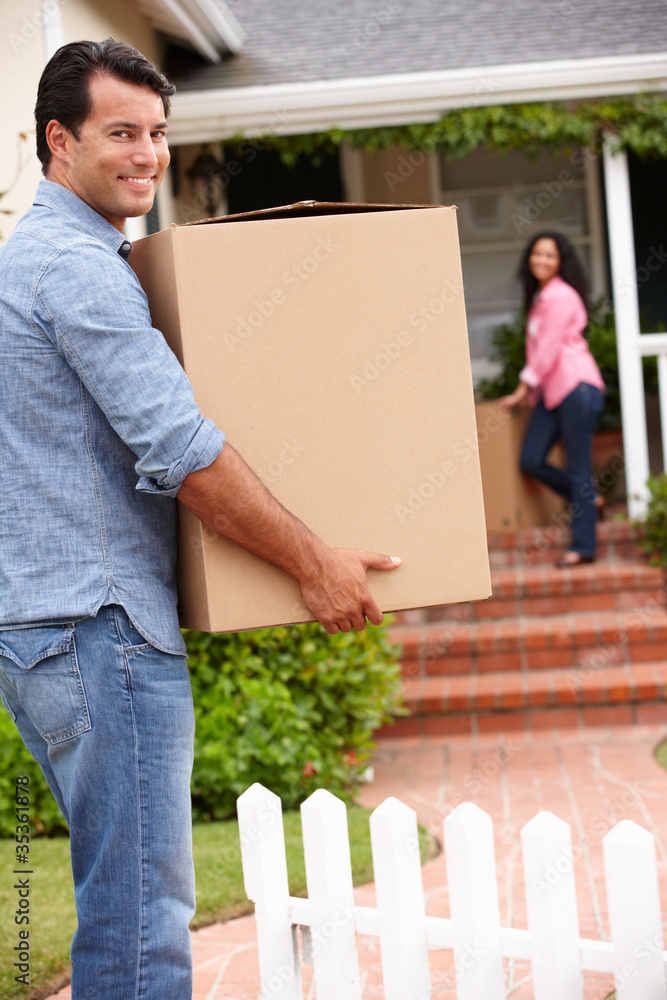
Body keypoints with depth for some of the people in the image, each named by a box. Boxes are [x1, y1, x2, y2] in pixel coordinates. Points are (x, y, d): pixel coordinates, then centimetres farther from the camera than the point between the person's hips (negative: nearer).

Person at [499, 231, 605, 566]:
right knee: (531, 461, 1)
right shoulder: (540, 297, 18)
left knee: (577, 467, -6)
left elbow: (548, 348, -12)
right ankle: (587, 499, 19)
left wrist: (523, 389, -8)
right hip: (551, 391, 9)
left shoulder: (561, 295, -9)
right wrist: (529, 392, 13)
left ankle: (582, 547, -2)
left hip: (576, 386, -9)